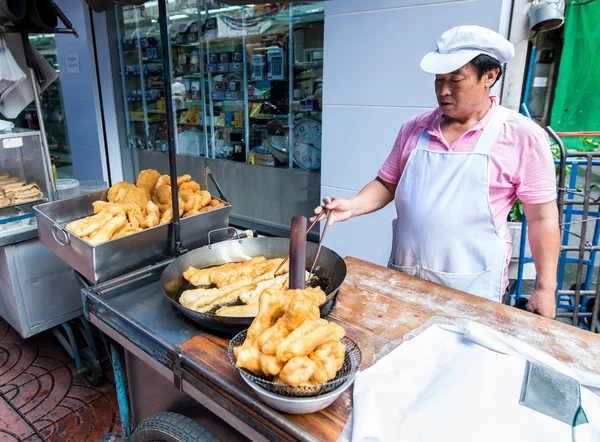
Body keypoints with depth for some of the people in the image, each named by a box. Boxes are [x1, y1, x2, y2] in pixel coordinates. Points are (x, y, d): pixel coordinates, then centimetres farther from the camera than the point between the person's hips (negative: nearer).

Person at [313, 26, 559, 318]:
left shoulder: (523, 136, -8)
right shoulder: (414, 128, 2)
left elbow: (542, 218, -5)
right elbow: (387, 184, 10)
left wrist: (545, 289, -5)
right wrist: (351, 207, -8)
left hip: (472, 288, -3)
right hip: (404, 277, 4)